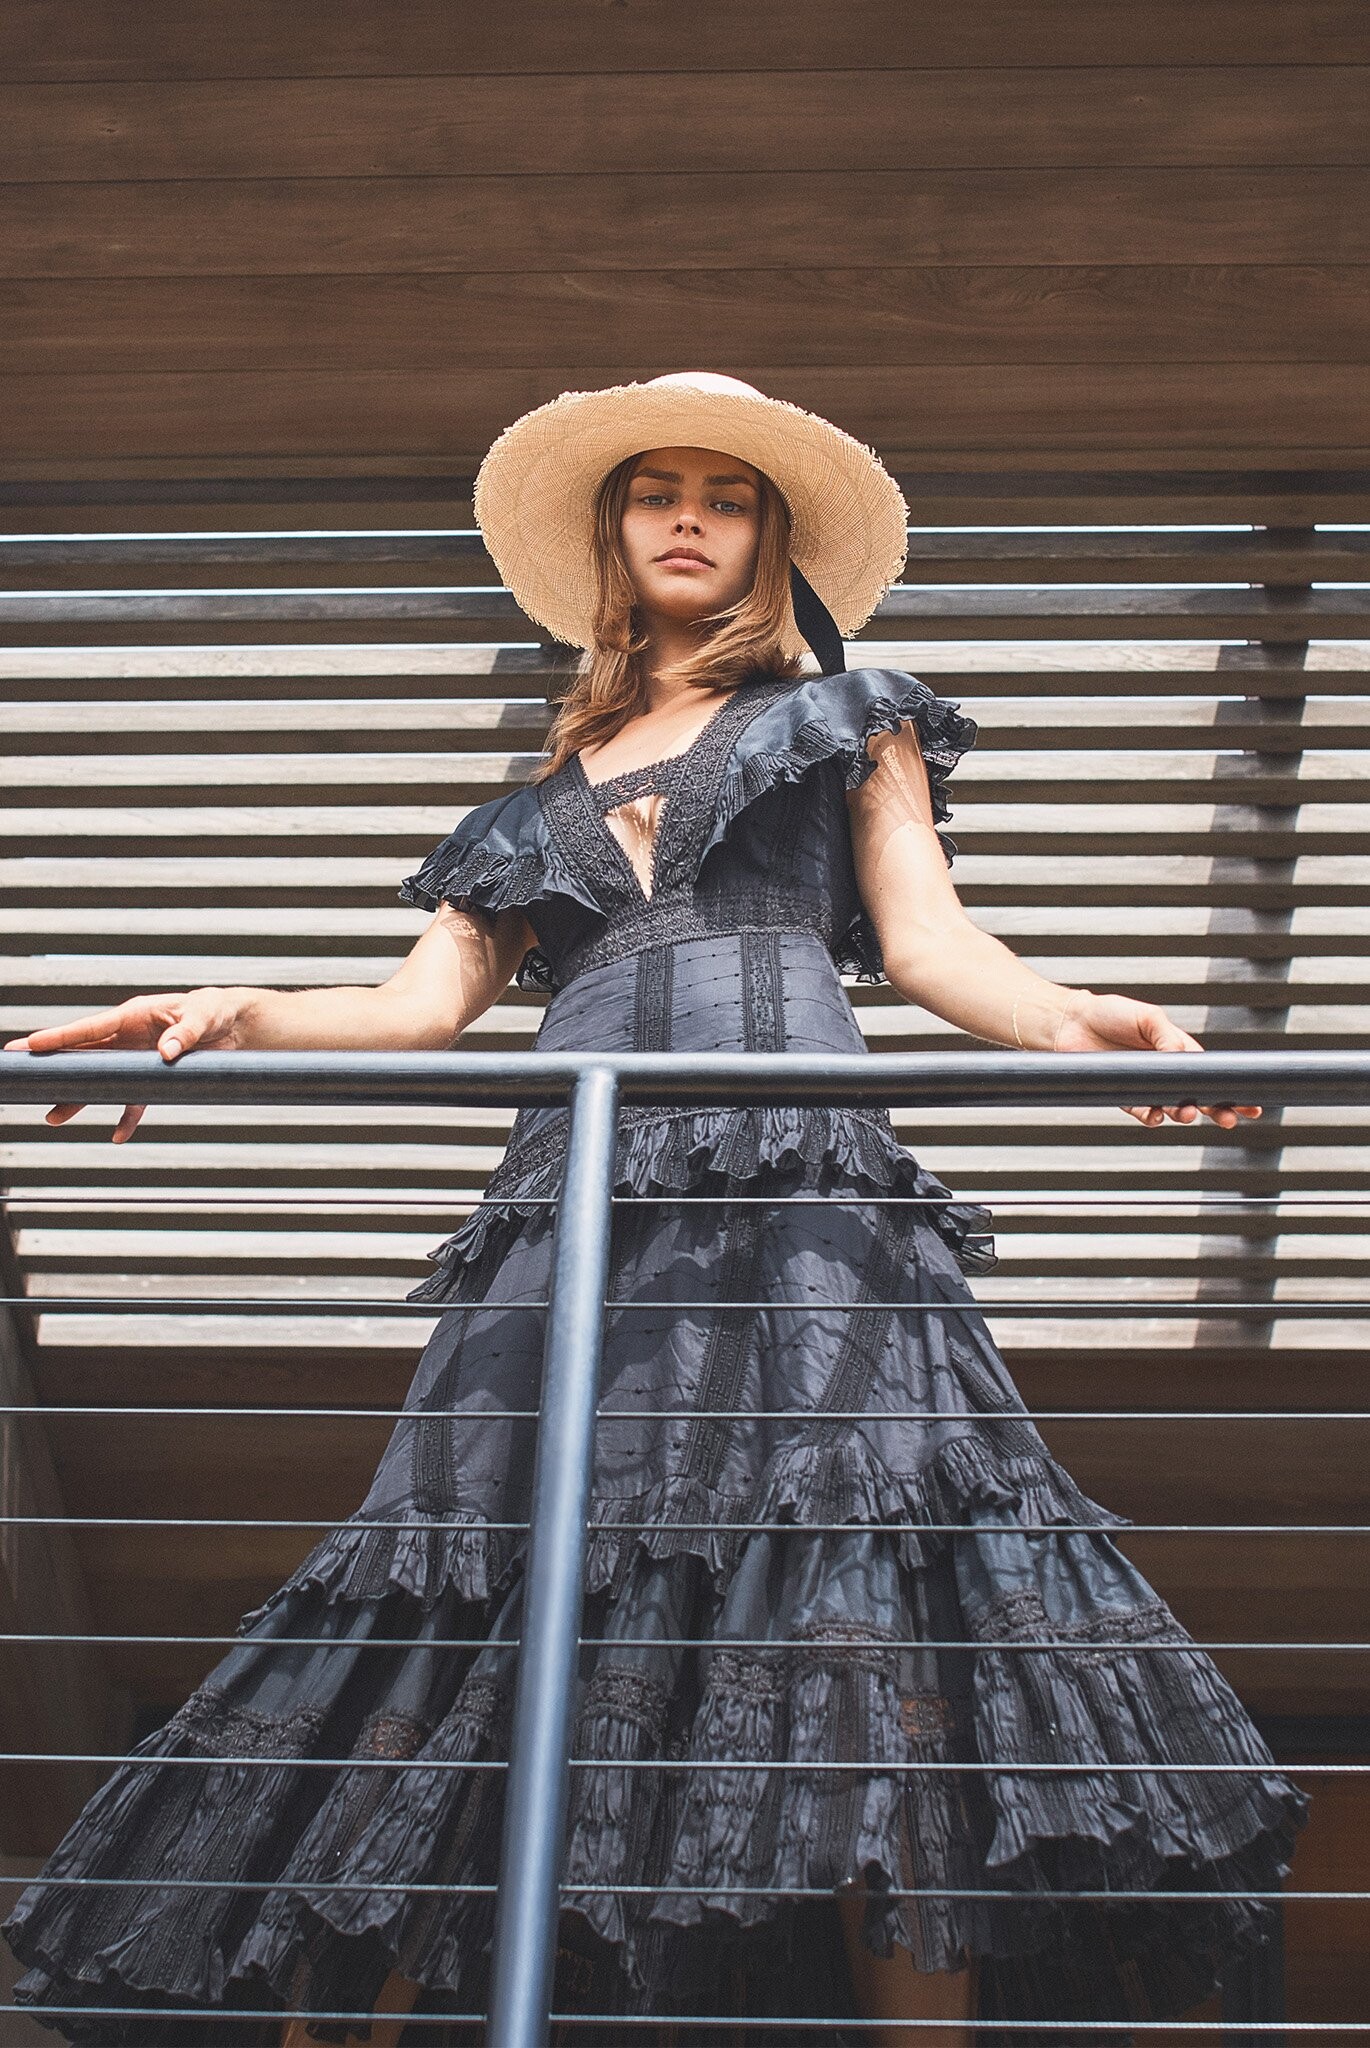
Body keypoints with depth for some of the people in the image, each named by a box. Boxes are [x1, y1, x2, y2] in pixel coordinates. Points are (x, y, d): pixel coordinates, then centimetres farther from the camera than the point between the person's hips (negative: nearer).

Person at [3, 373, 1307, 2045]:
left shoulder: (842, 721, 24)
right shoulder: (543, 798, 30)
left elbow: (926, 939, 11)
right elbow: (427, 1001, 20)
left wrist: (1067, 1021, -11)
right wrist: (243, 1021, 0)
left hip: (793, 1175, -3)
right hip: (572, 1194, 3)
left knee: (854, 1598, -22)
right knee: (448, 1592, -11)